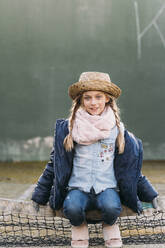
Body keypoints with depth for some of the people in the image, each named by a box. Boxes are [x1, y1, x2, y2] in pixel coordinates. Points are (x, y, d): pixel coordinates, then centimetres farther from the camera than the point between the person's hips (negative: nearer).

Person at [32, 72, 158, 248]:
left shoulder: (116, 129, 4)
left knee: (111, 207, -33)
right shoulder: (69, 128, 2)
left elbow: (130, 166, 14)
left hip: (107, 188, 0)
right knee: (72, 208, -34)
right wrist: (39, 197, 10)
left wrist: (150, 196, 15)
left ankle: (109, 225, 5)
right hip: (78, 188, 0)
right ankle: (79, 226, 4)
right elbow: (55, 163, 10)